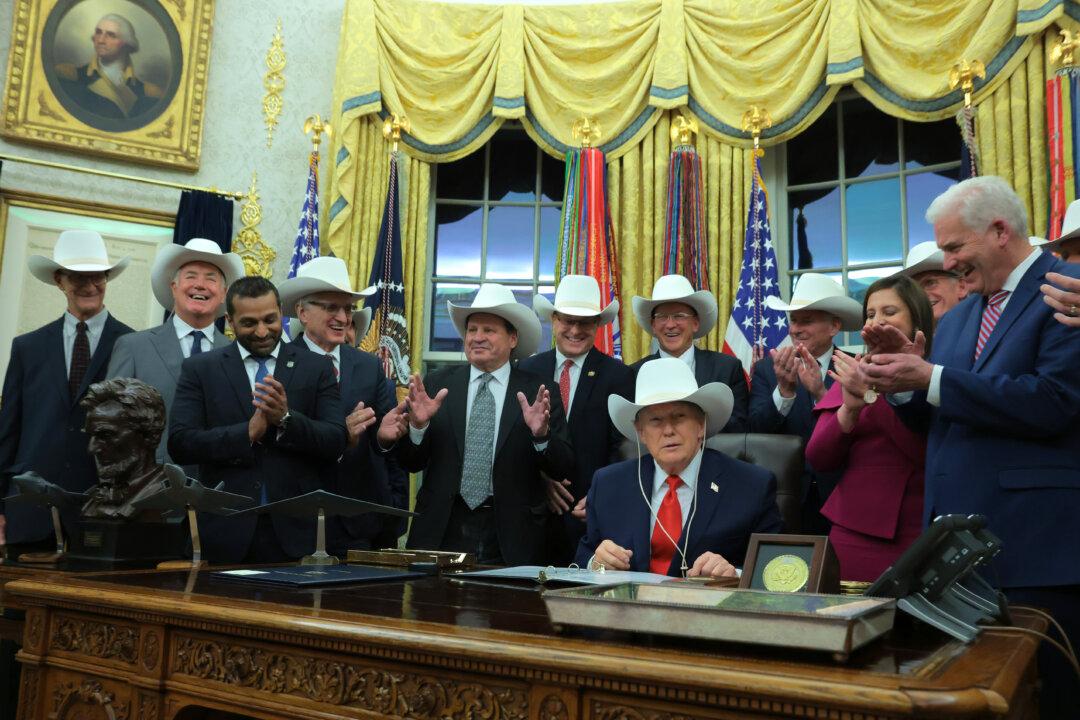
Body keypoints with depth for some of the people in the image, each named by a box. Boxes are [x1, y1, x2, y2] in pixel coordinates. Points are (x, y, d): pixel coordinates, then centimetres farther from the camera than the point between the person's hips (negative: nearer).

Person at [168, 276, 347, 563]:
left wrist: (286, 418, -17)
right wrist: (248, 432, -15)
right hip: (229, 531, 0)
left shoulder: (317, 367, 6)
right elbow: (179, 443, -4)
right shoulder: (199, 369, 6)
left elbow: (336, 442, -1)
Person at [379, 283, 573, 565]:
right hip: (442, 531, 1)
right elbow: (411, 464, 3)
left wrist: (541, 435, -22)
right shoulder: (436, 385, 4)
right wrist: (418, 425, -15)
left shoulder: (538, 392, 0)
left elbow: (564, 470, -5)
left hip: (512, 538, -1)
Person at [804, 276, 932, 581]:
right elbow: (818, 459, 4)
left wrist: (872, 395, -16)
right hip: (855, 532, 3)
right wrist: (850, 409, -13)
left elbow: (934, 453, -16)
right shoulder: (853, 377, 10)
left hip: (920, 537, -3)